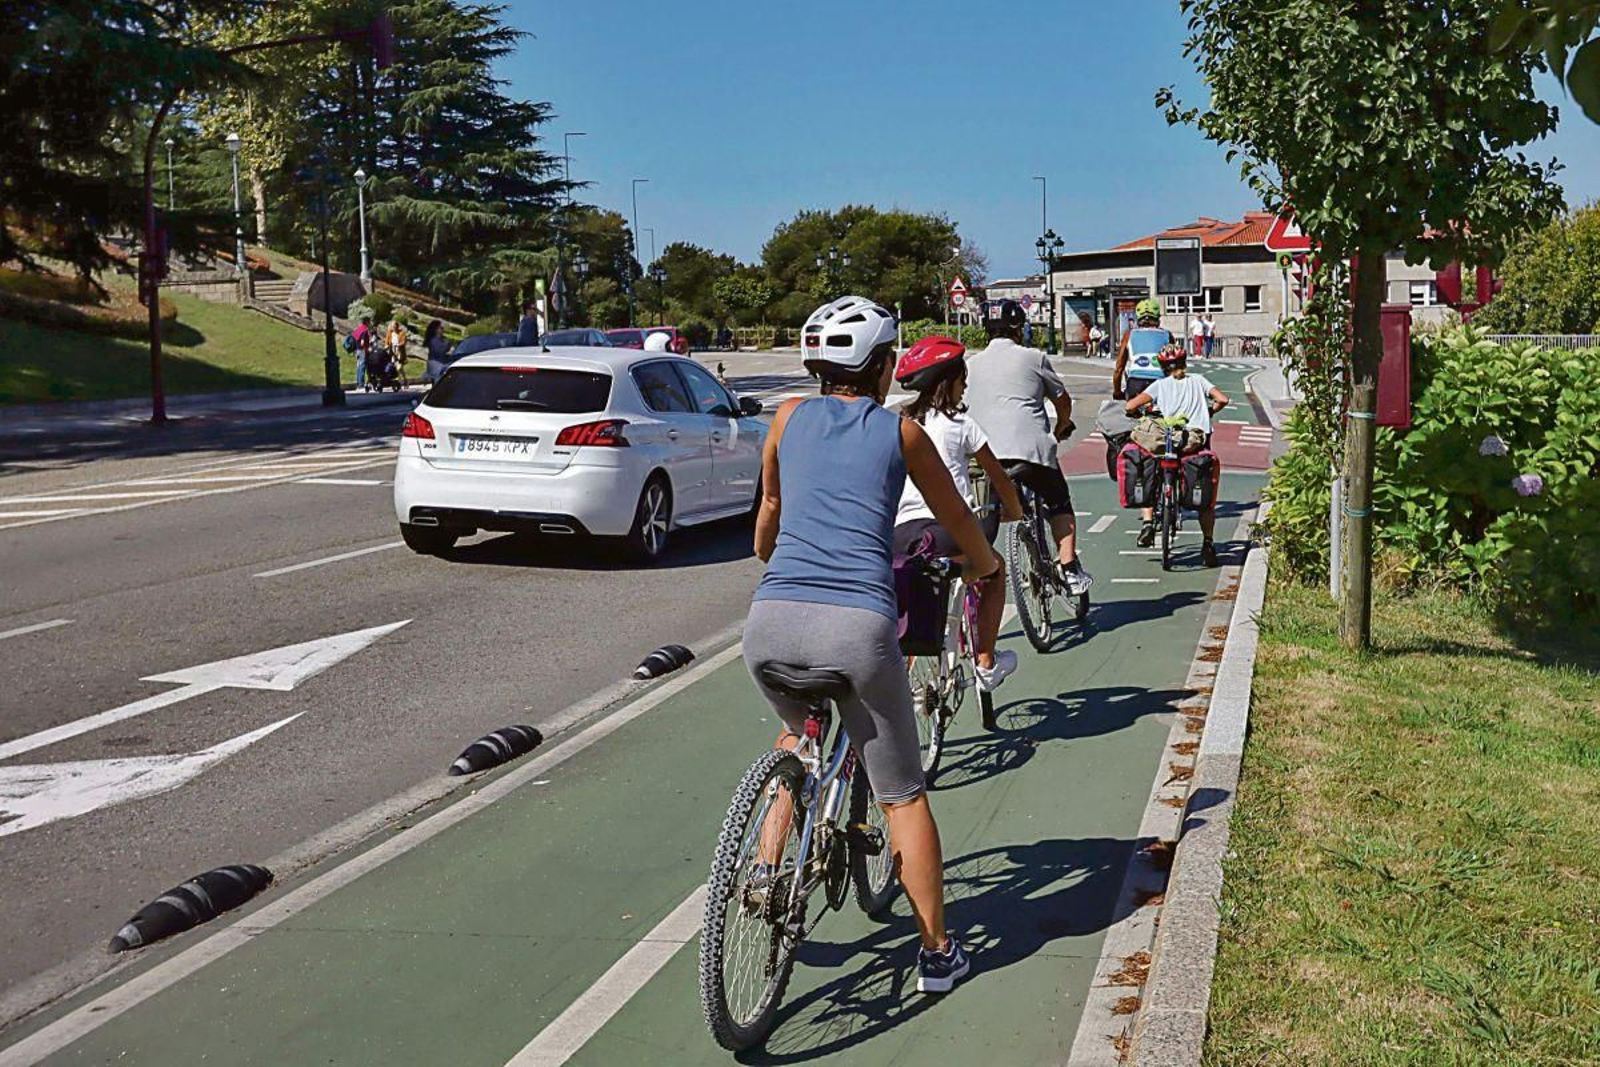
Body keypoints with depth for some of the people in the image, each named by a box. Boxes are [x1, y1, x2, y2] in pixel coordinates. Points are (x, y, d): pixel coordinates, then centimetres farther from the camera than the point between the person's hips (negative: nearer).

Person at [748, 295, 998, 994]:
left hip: (771, 620, 3)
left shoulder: (790, 417, 17)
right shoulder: (901, 431, 13)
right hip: (857, 625, -3)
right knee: (903, 798, 12)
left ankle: (767, 866, 23)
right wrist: (985, 565, 49)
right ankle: (937, 953, 19)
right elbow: (957, 520, 27)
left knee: (796, 733, 35)